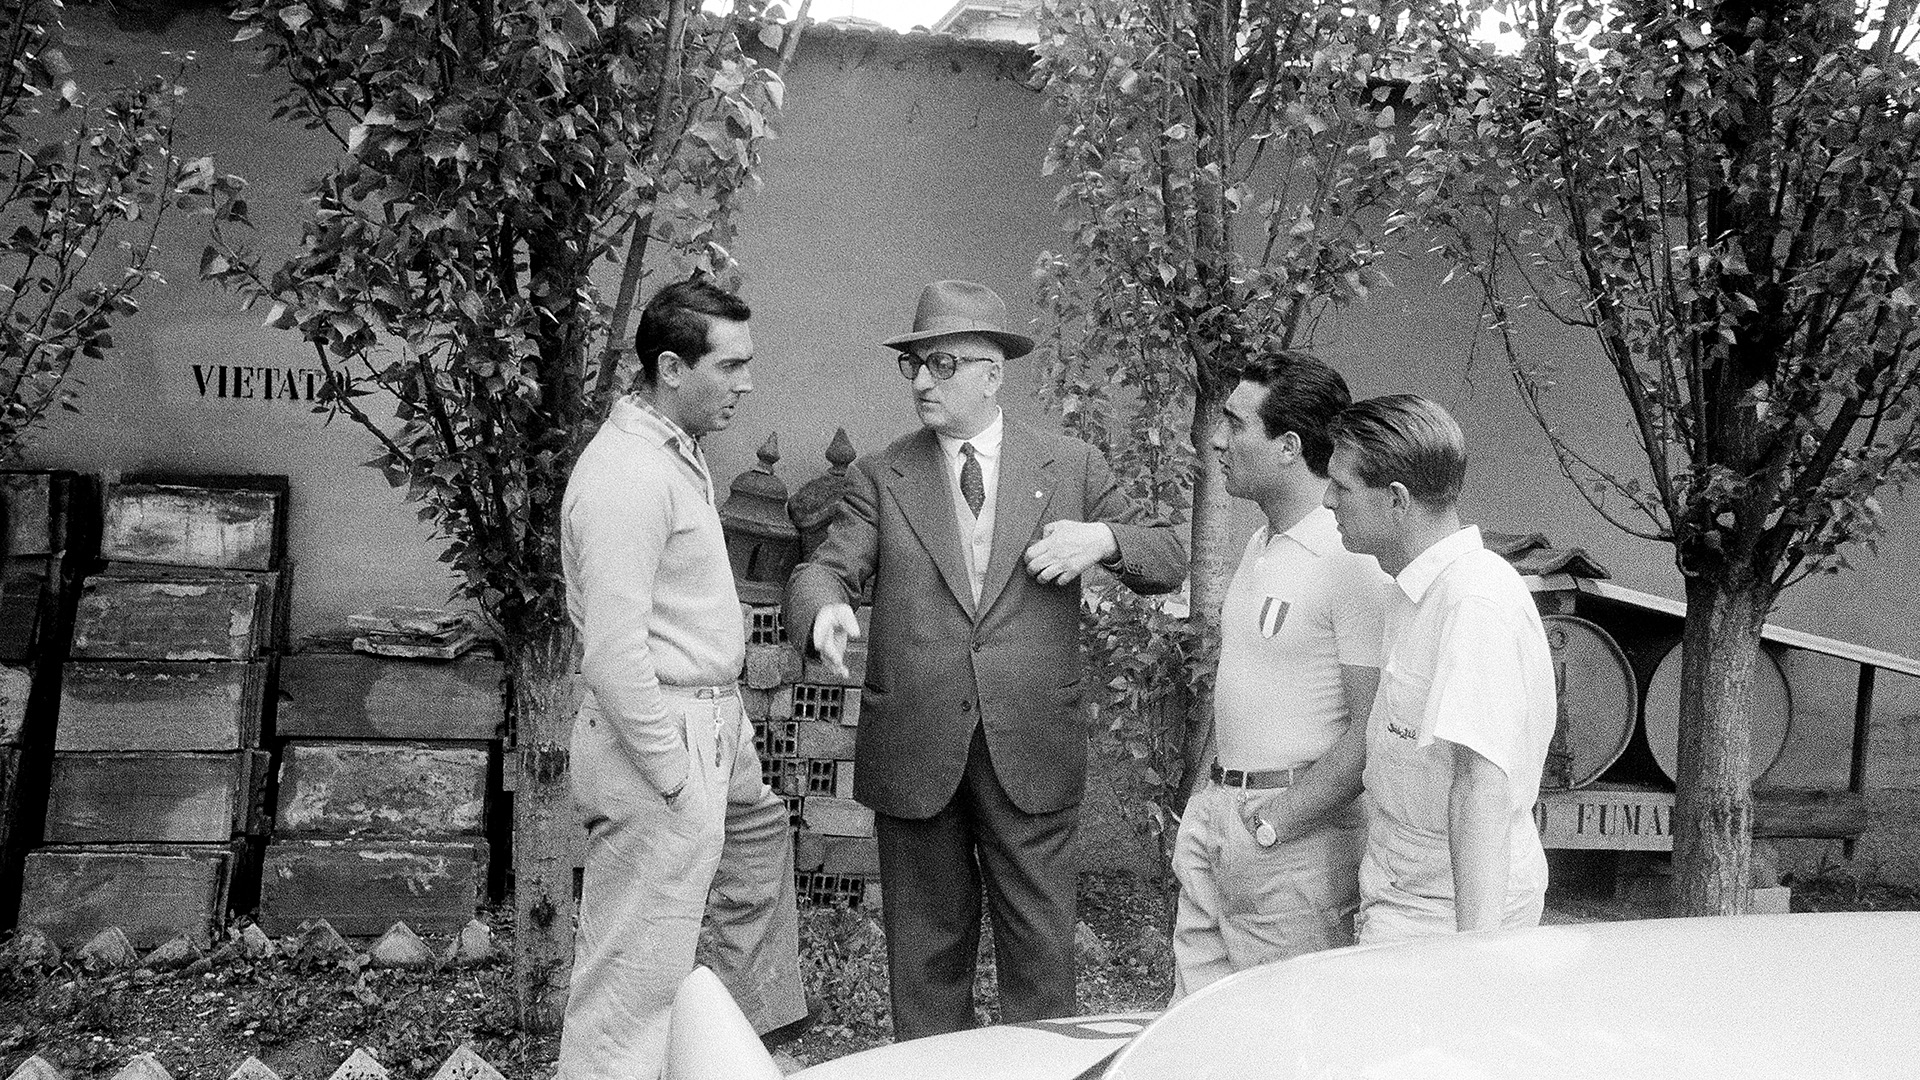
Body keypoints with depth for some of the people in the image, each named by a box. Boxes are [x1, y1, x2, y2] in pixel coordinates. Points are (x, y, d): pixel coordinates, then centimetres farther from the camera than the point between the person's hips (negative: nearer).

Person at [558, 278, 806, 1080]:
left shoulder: (679, 450, 10)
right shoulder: (625, 474, -22)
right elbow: (613, 651, -26)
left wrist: (725, 716, 15)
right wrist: (671, 774, -21)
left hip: (714, 722, 11)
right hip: (662, 737, -11)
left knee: (761, 845, 29)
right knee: (636, 970, -2)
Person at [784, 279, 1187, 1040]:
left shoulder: (1070, 468, 7)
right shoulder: (880, 477, 6)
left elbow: (1170, 560, 11)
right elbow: (825, 568, -3)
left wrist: (1103, 539, -10)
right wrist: (824, 608, -27)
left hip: (1032, 755, 0)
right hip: (914, 755, 1)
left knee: (1040, 949, 6)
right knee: (926, 953, 11)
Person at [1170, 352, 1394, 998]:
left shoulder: (1356, 559, -16)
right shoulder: (1261, 544, 15)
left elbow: (1370, 733, -19)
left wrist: (1276, 822, -17)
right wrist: (1216, 798, 13)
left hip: (1300, 831, -9)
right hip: (1216, 809, 9)